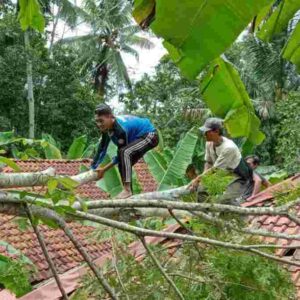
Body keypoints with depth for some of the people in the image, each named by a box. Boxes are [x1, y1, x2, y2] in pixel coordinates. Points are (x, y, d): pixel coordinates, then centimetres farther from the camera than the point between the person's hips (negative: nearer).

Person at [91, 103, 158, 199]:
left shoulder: (121, 129, -33)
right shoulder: (107, 128, -8)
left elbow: (121, 153, -24)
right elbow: (101, 149, 1)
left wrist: (104, 169, -20)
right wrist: (92, 168, 2)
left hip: (150, 136, -10)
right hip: (140, 137, 10)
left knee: (124, 152, -30)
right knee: (123, 165, 8)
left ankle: (127, 190, -31)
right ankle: (129, 193, 18)